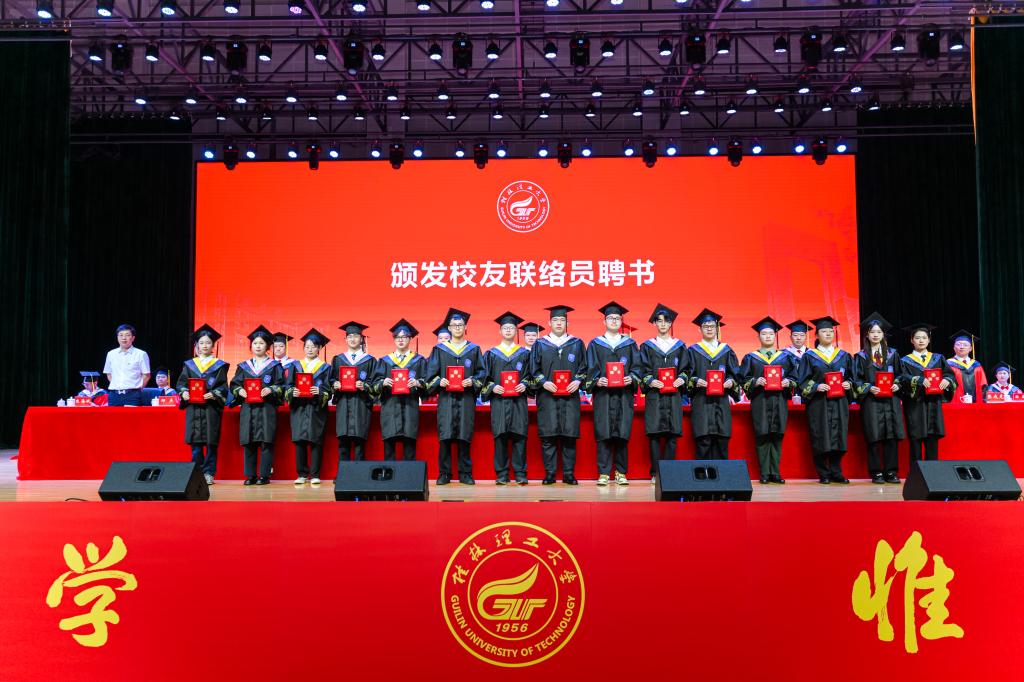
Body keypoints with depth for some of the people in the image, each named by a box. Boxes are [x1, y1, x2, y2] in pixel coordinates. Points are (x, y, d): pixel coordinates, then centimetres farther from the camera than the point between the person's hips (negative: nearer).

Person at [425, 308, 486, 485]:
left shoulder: (474, 350, 13)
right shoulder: (439, 350, 11)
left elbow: (481, 372, 9)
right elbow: (431, 373, 8)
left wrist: (473, 381, -9)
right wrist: (439, 381, -11)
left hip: (466, 398, 0)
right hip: (446, 397, 0)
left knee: (464, 437, -1)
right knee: (445, 437, -5)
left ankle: (465, 474, 6)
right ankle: (444, 474, 1)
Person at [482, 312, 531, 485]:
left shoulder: (524, 353, 13)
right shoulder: (491, 354, 12)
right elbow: (485, 377, 9)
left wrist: (524, 385, -9)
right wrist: (492, 387, -9)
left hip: (518, 400, 0)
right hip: (498, 400, 0)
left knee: (519, 436, -4)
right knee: (500, 436, -3)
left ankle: (520, 473, 1)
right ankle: (501, 474, 2)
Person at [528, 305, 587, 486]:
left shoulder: (577, 344, 10)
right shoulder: (540, 344, 9)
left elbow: (584, 367, 9)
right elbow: (534, 369, 6)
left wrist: (578, 381, -9)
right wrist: (543, 382, -10)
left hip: (570, 396, 0)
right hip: (547, 396, 0)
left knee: (569, 435, -1)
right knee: (548, 436, -2)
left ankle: (569, 474, 6)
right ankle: (549, 473, 5)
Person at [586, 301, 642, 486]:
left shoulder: (630, 344, 13)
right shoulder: (595, 345, 10)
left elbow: (637, 367, 8)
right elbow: (590, 369, 5)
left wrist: (631, 378, -11)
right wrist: (596, 381, -14)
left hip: (624, 394, 1)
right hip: (603, 395, -1)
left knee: (622, 434, -1)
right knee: (603, 434, -4)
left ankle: (621, 473, 7)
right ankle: (603, 473, 0)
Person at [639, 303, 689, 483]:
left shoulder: (680, 346, 14)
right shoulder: (647, 346, 10)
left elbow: (685, 369, 10)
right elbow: (643, 370, 4)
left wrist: (682, 379, -10)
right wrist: (650, 381, -15)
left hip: (674, 395, 1)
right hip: (654, 395, -1)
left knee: (672, 434, -3)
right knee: (654, 434, -6)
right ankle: (656, 473, -4)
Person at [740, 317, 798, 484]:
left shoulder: (785, 357, 14)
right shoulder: (751, 358, 9)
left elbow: (794, 378, 12)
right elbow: (744, 380, 3)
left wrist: (788, 382, -9)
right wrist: (755, 382, -15)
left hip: (779, 402, 2)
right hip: (760, 401, -2)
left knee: (777, 437, 1)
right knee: (762, 436, -4)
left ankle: (775, 473, 6)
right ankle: (765, 473, -1)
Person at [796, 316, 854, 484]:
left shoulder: (844, 356, 14)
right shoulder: (809, 356, 5)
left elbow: (851, 377, 15)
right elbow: (802, 381, 0)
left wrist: (848, 384, -6)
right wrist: (816, 387, -16)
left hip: (839, 403, 3)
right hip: (818, 403, -3)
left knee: (838, 437, 1)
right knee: (821, 438, -4)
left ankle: (836, 473, 9)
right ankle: (823, 474, 3)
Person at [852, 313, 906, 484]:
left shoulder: (892, 354, 12)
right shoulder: (861, 356, 6)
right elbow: (857, 380, 3)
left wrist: (897, 385, -7)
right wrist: (869, 388, -14)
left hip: (891, 400, 2)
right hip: (871, 401, -2)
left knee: (892, 436, -2)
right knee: (874, 437, -4)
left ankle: (891, 472, 4)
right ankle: (876, 473, 1)